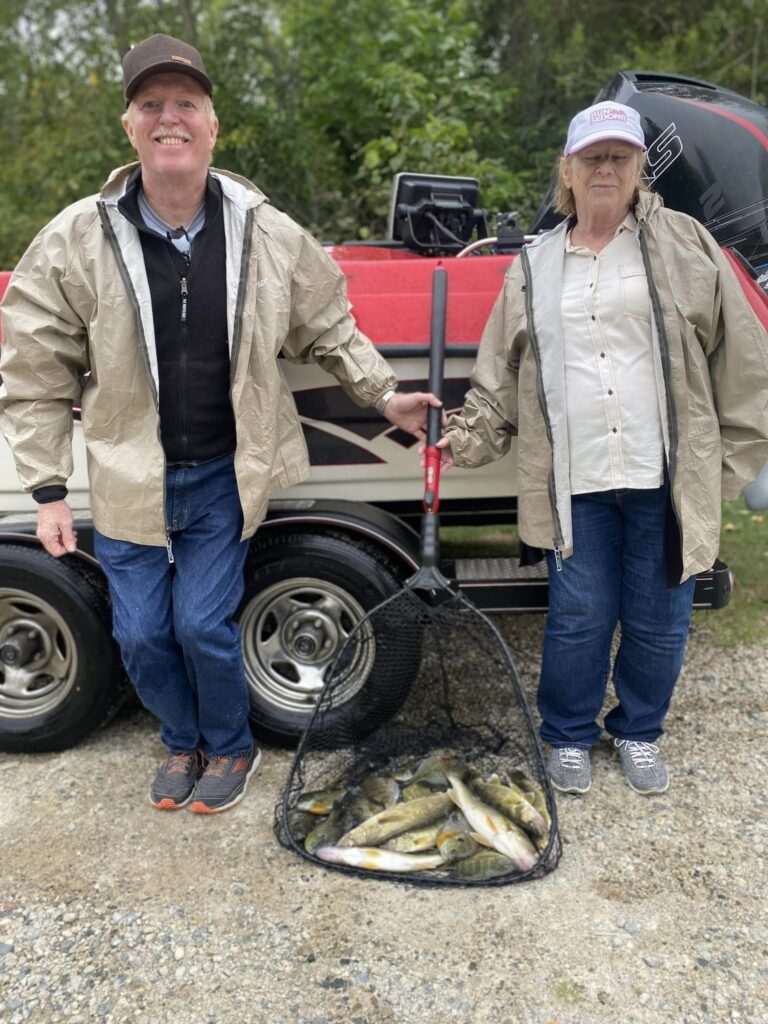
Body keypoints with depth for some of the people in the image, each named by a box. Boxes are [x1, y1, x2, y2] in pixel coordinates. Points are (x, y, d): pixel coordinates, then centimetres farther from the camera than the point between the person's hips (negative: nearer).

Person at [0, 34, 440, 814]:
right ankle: (182, 744, 38)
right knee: (141, 635, 8)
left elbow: (328, 331, 9)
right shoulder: (77, 240, -9)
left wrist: (385, 397, 3)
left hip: (224, 478, -1)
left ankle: (229, 748, 31)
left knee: (204, 626, 0)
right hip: (128, 482, 1)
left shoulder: (268, 235, -6)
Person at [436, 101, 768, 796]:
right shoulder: (534, 268, 13)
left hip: (666, 480, 0)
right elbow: (499, 379, 12)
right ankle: (569, 736, 31)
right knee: (579, 621, 6)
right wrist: (467, 438, 0)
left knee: (659, 623, 10)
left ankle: (639, 731, 36)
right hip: (575, 484, 1)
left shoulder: (685, 246, 6)